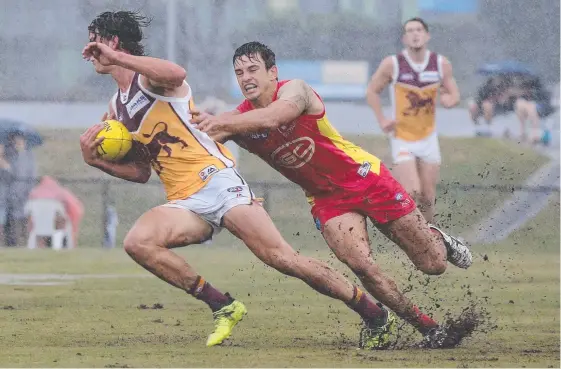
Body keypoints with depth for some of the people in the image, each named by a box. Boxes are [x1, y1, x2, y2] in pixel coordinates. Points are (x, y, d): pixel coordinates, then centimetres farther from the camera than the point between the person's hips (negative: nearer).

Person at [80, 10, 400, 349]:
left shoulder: (150, 78, -3)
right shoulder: (116, 110, 21)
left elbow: (177, 74, -30)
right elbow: (141, 172, 26)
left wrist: (115, 57, -22)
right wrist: (97, 160, 8)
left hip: (217, 181, -7)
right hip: (185, 203, 7)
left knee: (283, 258, -16)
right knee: (137, 242, -21)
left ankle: (378, 315, -8)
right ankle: (224, 308, -14)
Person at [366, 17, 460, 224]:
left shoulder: (441, 64, -4)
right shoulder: (392, 64, -11)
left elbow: (454, 95, 8)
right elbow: (372, 92, 2)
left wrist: (449, 99, -17)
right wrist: (382, 120, -10)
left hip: (428, 137, 3)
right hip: (402, 139, -3)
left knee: (428, 198, 6)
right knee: (413, 194, -18)